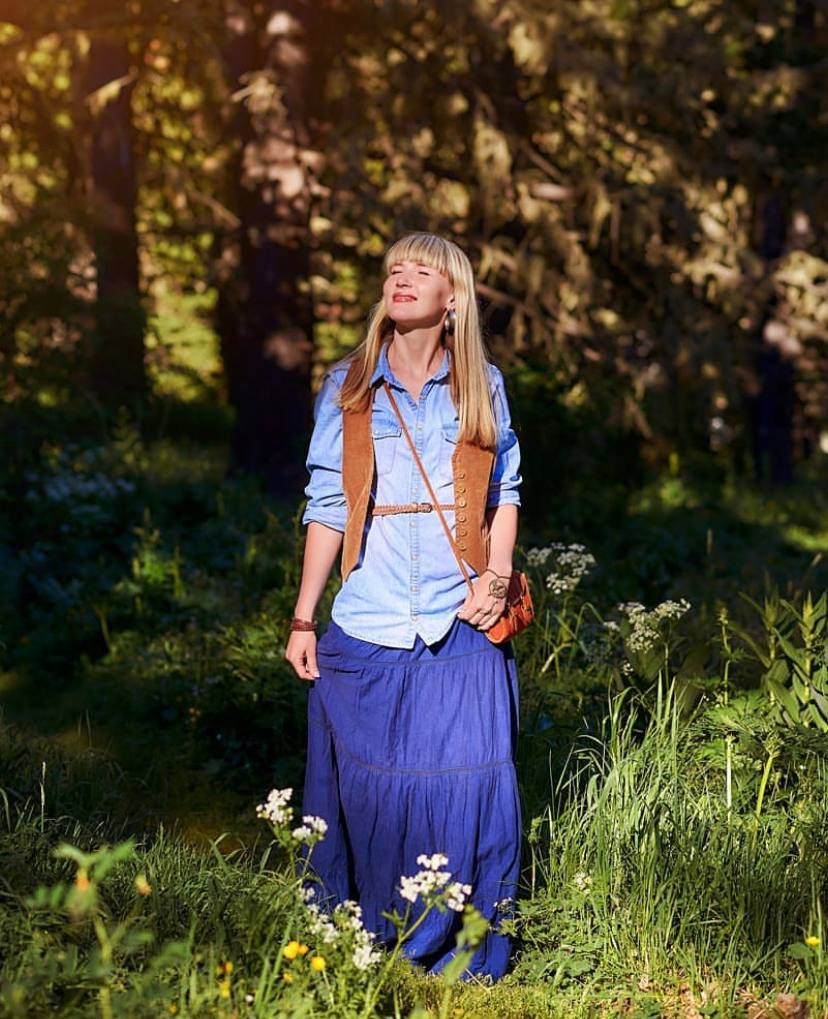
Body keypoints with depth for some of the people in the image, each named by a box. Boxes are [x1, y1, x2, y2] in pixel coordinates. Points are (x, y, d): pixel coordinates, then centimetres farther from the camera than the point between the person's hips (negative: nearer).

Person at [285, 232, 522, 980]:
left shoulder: (482, 386, 7)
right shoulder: (348, 388, 6)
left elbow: (505, 492, 13)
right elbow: (327, 508, 7)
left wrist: (497, 577, -3)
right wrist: (302, 620, 5)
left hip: (461, 628, 0)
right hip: (366, 629, 0)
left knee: (469, 789, -2)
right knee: (364, 790, 3)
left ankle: (467, 965, 10)